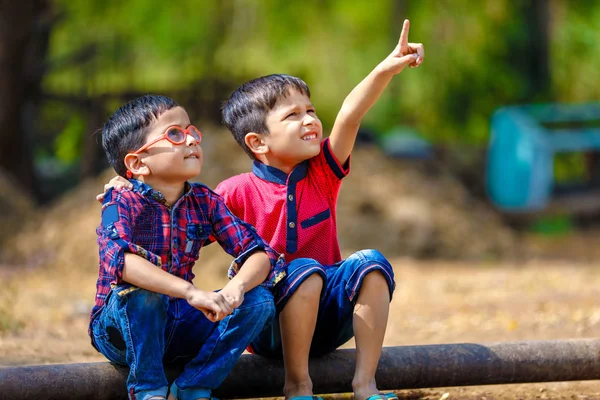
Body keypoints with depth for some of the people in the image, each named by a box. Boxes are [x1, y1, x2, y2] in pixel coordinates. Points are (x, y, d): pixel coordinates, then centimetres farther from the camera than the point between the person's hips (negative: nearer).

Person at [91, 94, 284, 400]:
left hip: (179, 329, 5)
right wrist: (190, 292, -47)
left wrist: (235, 288, -29)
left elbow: (260, 254, -6)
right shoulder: (123, 202, -16)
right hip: (124, 329, -5)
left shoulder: (205, 202, 1)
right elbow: (118, 258, -37)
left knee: (259, 300, -12)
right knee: (140, 292, -36)